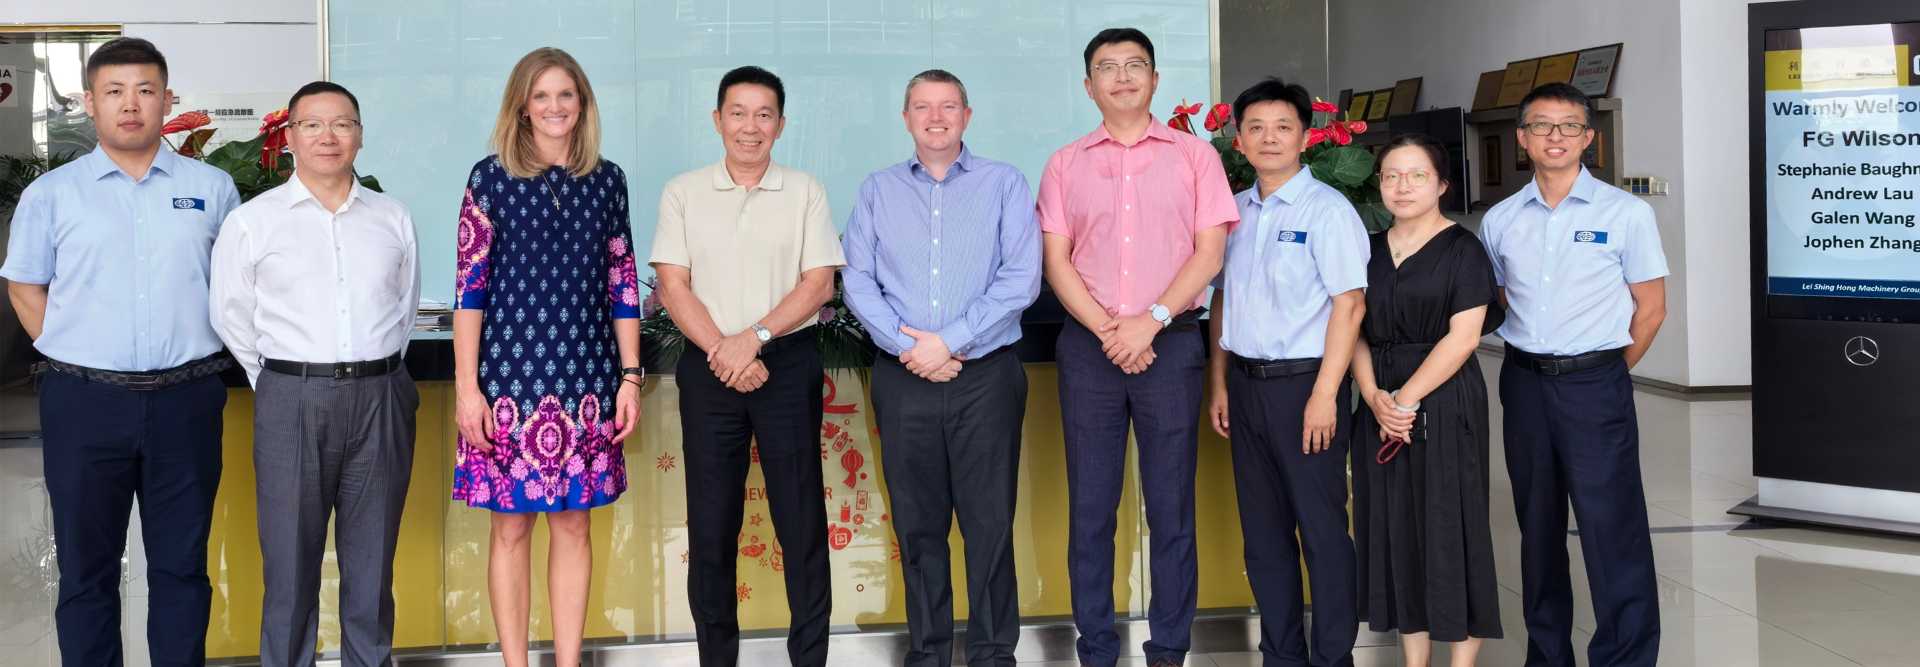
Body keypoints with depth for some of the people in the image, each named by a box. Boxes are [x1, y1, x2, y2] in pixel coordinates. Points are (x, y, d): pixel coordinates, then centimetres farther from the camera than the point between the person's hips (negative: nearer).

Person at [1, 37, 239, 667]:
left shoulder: (212, 188, 6)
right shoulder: (51, 194, 4)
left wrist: (200, 353, 8)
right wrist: (70, 356, 3)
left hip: (186, 400, 1)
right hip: (84, 402, 0)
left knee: (182, 564, 7)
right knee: (87, 566, 7)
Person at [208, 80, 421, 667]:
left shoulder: (393, 218, 9)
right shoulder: (251, 221, 2)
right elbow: (231, 317, 8)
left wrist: (376, 372, 14)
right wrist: (284, 381, 10)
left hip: (382, 398, 2)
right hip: (291, 400, -2)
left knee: (372, 559, 9)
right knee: (290, 559, 1)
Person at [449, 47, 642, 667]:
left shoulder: (607, 179, 7)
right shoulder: (491, 177, 0)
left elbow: (623, 284, 9)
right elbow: (469, 285, -3)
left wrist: (629, 377, 5)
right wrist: (467, 386, -7)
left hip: (586, 376, 2)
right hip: (510, 372, -2)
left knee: (575, 525, 7)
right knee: (512, 527, 4)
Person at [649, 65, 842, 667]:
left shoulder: (804, 192, 5)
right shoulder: (683, 193, 7)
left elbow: (818, 284, -1)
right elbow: (672, 285, 1)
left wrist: (754, 336, -13)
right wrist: (721, 352, -11)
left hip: (789, 365, -1)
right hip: (708, 369, 1)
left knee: (801, 520, 0)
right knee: (710, 522, 4)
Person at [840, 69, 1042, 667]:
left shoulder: (1005, 185, 4)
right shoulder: (878, 191, 12)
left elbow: (1020, 279, -6)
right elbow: (859, 281, 4)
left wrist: (949, 342, -12)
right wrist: (909, 348, -10)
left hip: (986, 376, -2)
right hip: (902, 378, 2)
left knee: (989, 523, -1)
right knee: (917, 524, 7)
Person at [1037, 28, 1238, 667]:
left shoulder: (1194, 156, 6)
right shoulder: (1064, 165, 9)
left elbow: (1210, 251, -1)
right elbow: (1056, 261, 3)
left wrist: (1151, 321, -12)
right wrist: (1109, 332, -10)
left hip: (1171, 344, -1)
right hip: (1089, 347, 1)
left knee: (1171, 507, 2)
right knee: (1090, 507, 3)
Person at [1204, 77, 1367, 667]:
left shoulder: (1326, 209, -8)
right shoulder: (1233, 211, 11)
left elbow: (1349, 305, -13)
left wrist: (1324, 394, -17)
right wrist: (1220, 384, 13)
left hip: (1303, 380, -6)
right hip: (1246, 382, 6)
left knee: (1322, 530, 0)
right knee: (1263, 530, 12)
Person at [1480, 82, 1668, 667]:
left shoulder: (1626, 213, -4)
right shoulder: (1500, 221, 6)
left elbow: (1650, 309, 0)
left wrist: (1600, 376, 2)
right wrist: (1533, 366, 9)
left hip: (1595, 383, -4)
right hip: (1524, 383, 4)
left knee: (1612, 528, -7)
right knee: (1537, 526, 13)